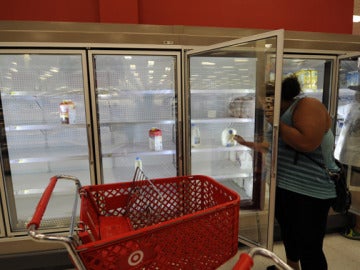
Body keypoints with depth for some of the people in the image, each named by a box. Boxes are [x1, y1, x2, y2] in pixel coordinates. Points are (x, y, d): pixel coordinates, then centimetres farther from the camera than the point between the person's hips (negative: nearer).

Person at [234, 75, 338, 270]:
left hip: (310, 193, -9)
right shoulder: (284, 113, 13)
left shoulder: (308, 106, -13)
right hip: (284, 188, 9)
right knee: (289, 237, 26)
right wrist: (247, 143, 24)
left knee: (309, 249, 0)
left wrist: (276, 123, -20)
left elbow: (307, 143, -29)